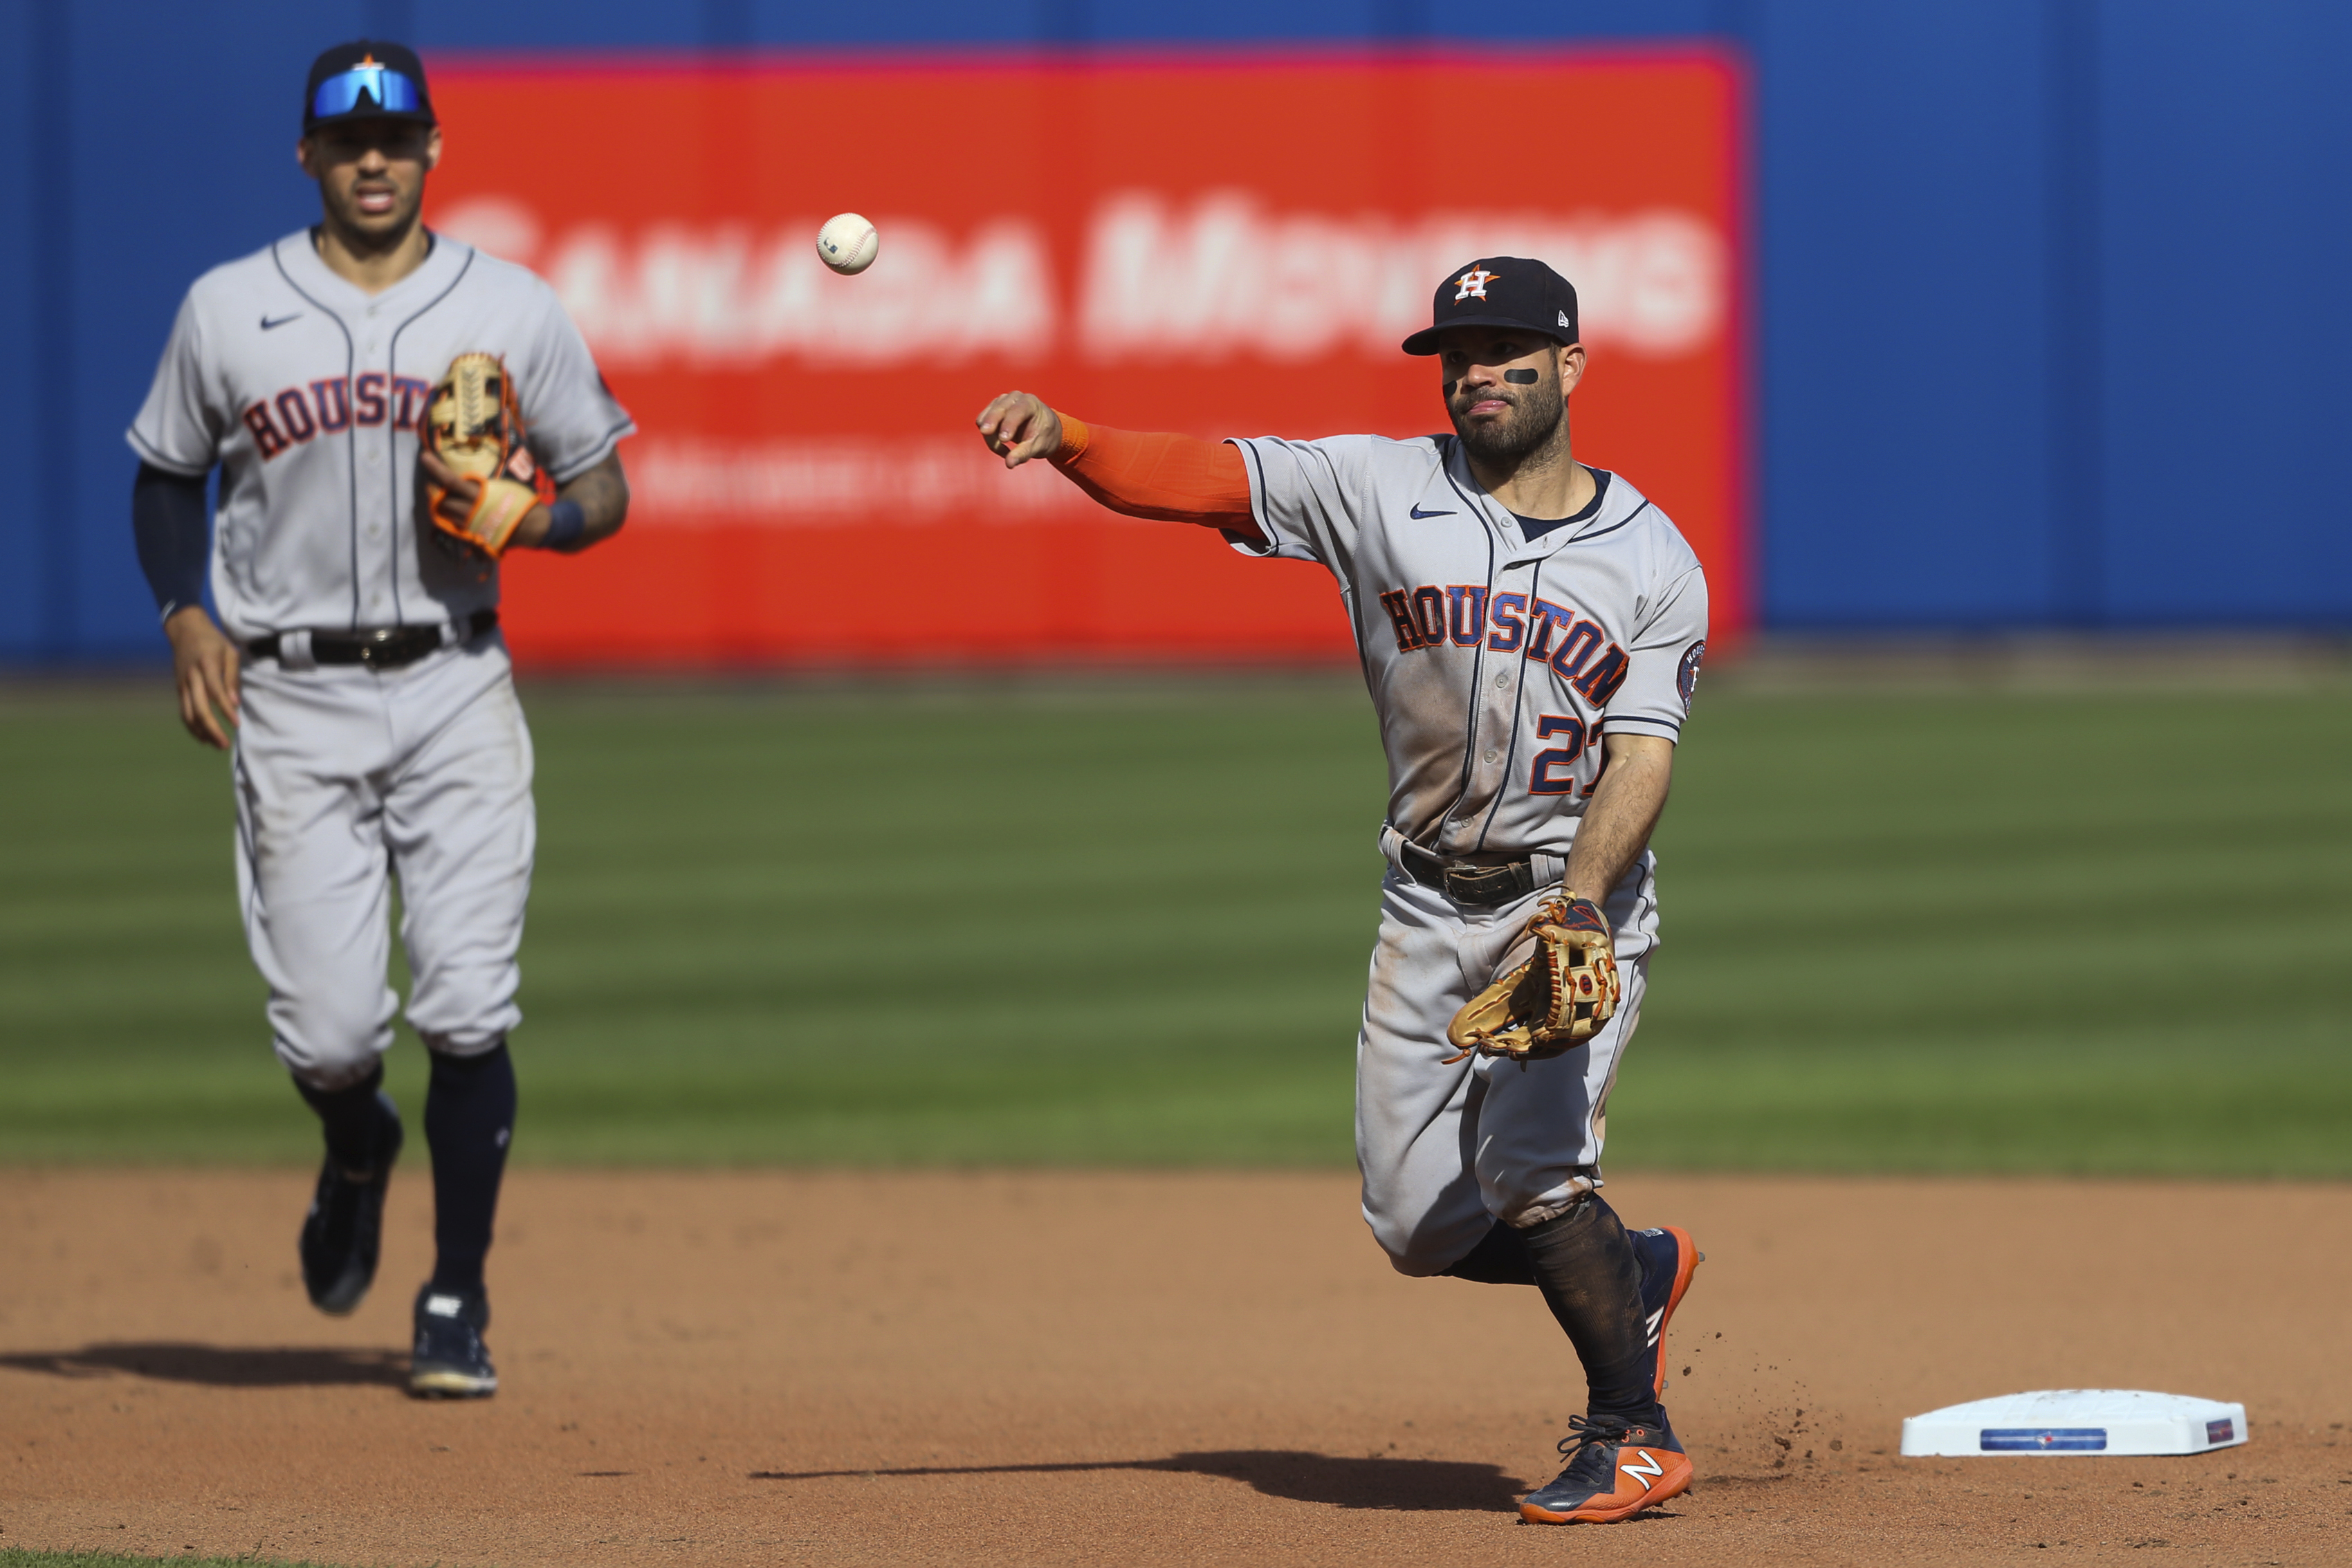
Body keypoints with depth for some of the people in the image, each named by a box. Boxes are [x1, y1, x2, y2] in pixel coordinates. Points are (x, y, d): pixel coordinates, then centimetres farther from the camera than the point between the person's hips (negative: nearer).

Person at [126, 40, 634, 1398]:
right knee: (329, 1028, -6)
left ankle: (459, 1304, 4)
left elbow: (604, 486, 10)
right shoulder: (227, 312, 4)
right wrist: (187, 613, 0)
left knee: (468, 1013, -9)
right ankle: (359, 1154, 30)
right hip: (293, 698, 0)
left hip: (455, 687, 0)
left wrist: (525, 520, -11)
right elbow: (167, 474, 16)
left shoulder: (514, 310, 4)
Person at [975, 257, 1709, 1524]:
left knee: (1530, 1172, -21)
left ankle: (1633, 1436, -4)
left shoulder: (1655, 562, -3)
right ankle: (1634, 1274, 29)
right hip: (1427, 908, 4)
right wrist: (1060, 437, -26)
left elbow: (1642, 754, -13)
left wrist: (1578, 898, -29)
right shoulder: (1384, 490, 0)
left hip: (1578, 903, -3)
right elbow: (1195, 478, -8)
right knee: (1419, 1222, 2)